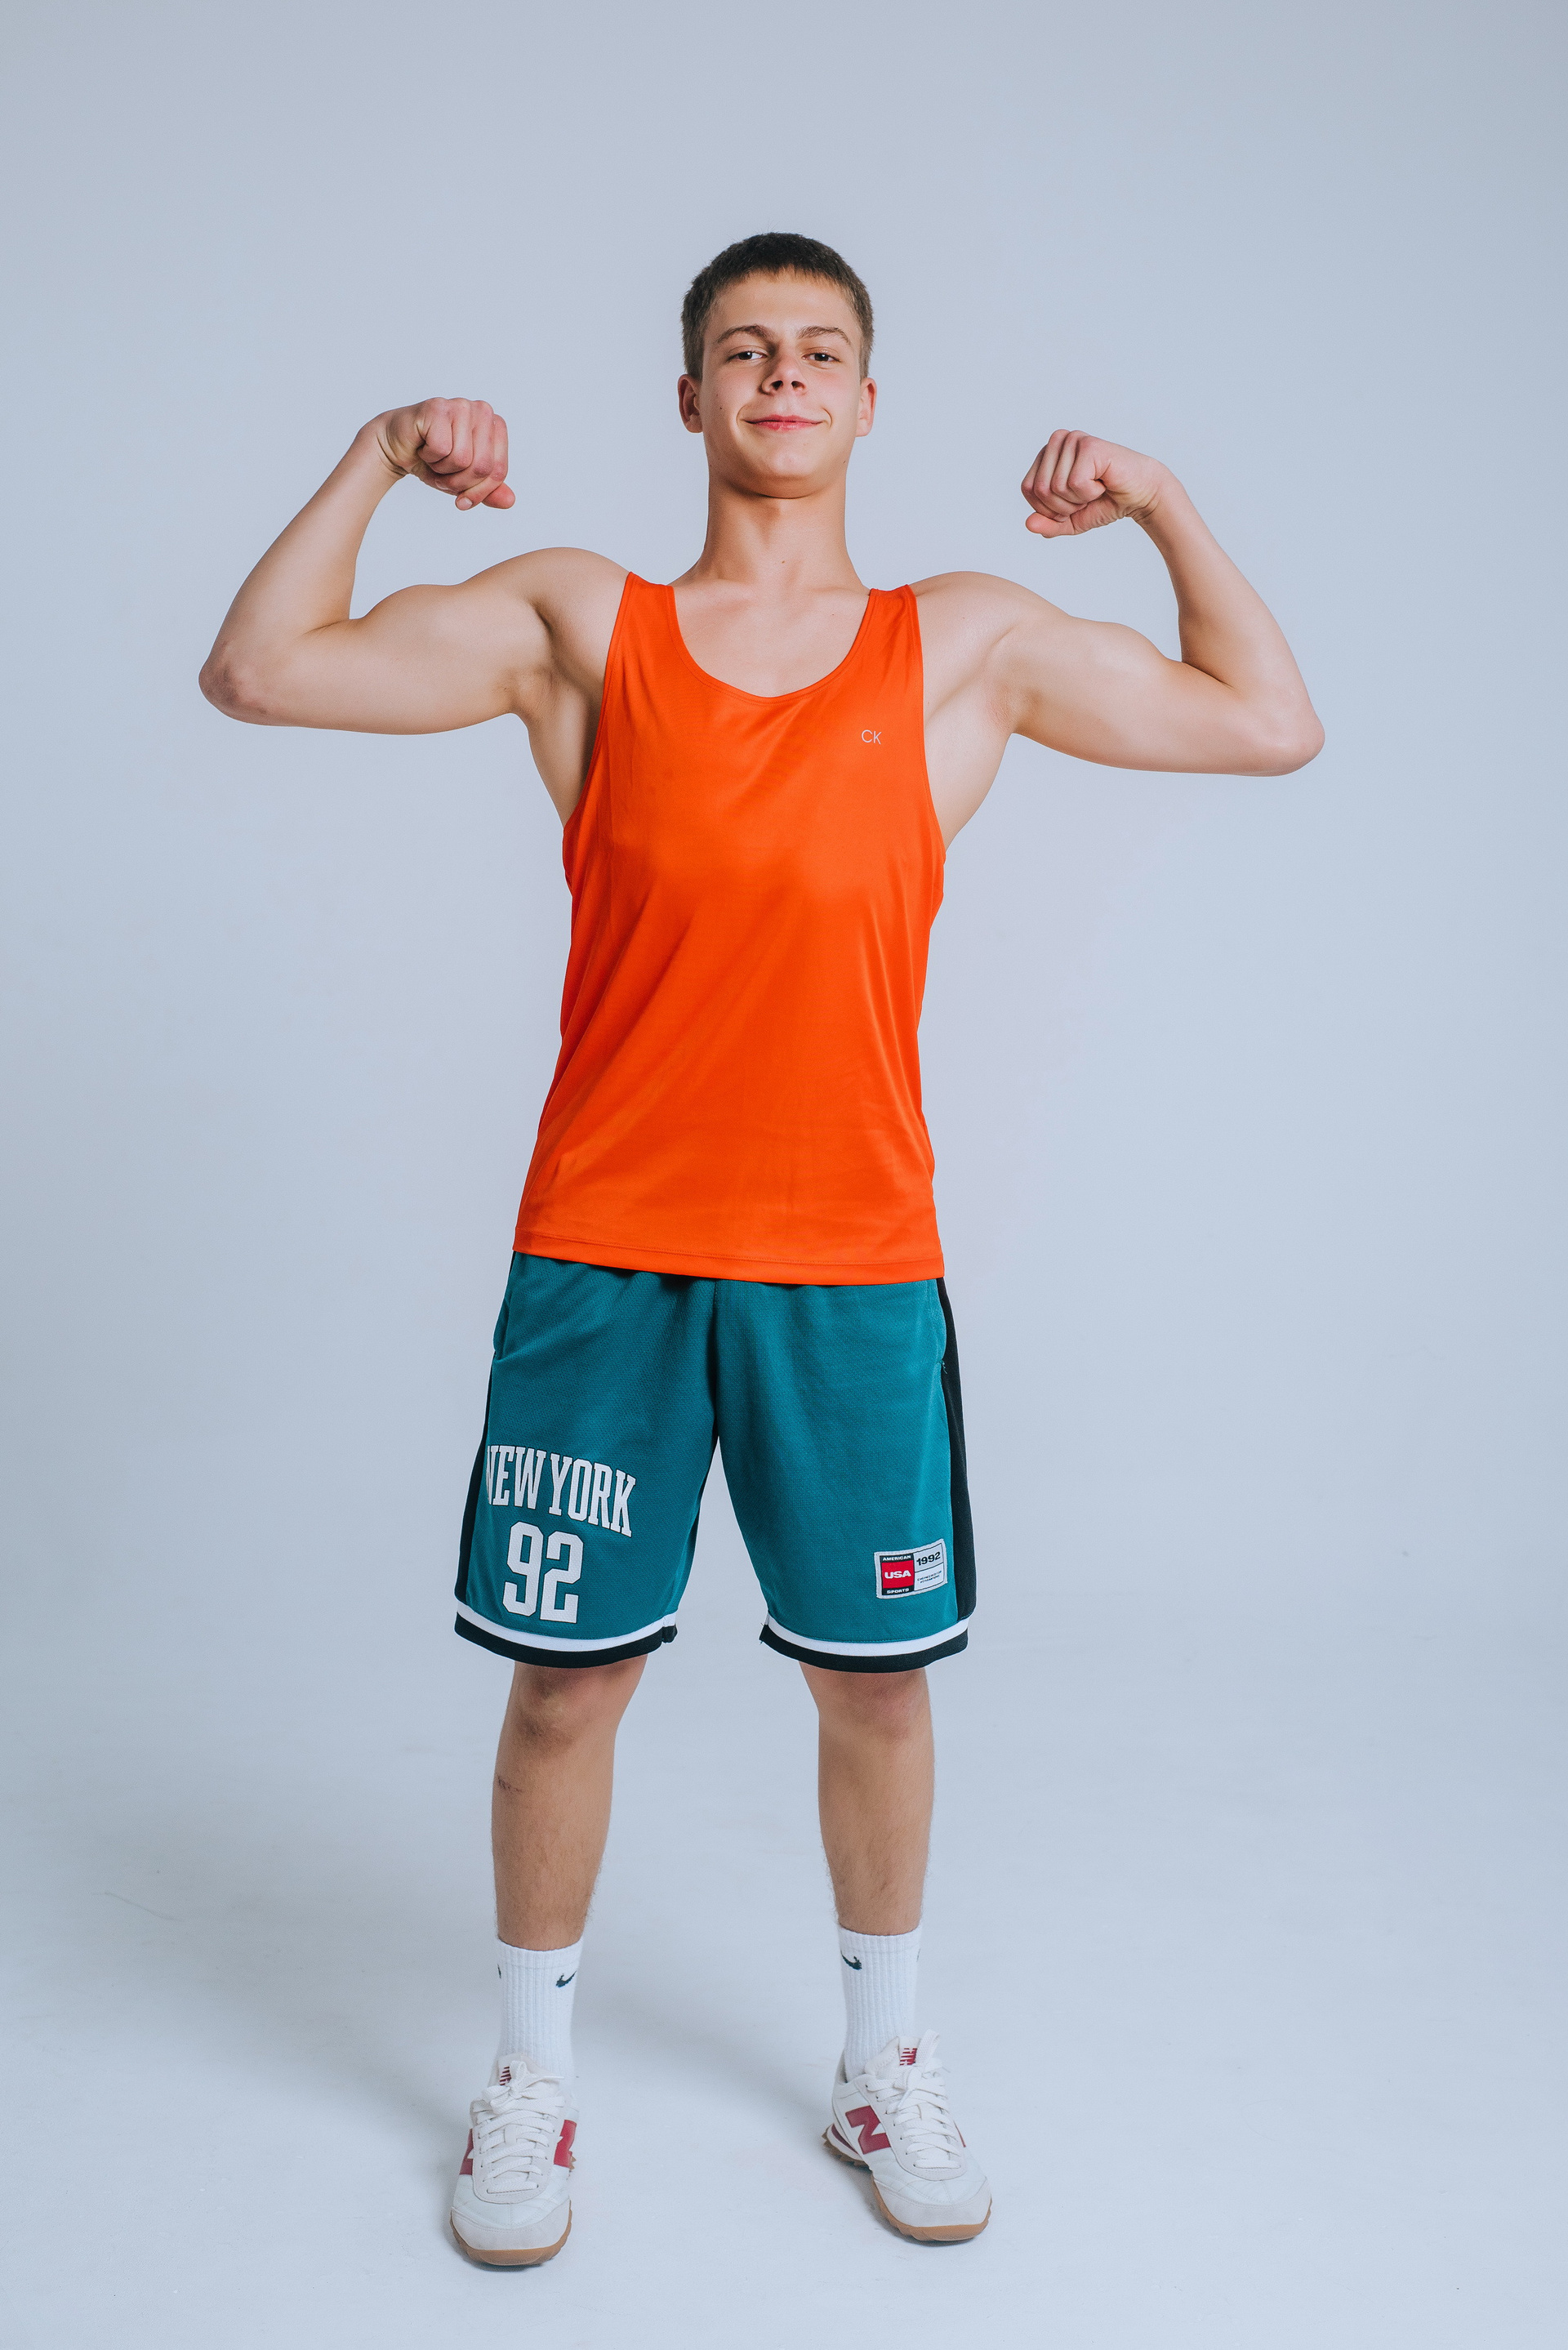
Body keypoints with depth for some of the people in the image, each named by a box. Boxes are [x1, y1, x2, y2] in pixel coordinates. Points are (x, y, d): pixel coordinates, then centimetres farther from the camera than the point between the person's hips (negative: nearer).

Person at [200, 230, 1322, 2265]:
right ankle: (534, 2081, 32)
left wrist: (1164, 504, 4)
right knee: (566, 1680, 8)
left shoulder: (972, 644, 8)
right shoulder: (576, 624, 5)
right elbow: (257, 672, 2)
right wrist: (375, 460, -2)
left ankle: (886, 2064, 36)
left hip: (856, 1268, 1)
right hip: (602, 1256, 0)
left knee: (876, 1677, 12)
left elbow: (1273, 727, 11)